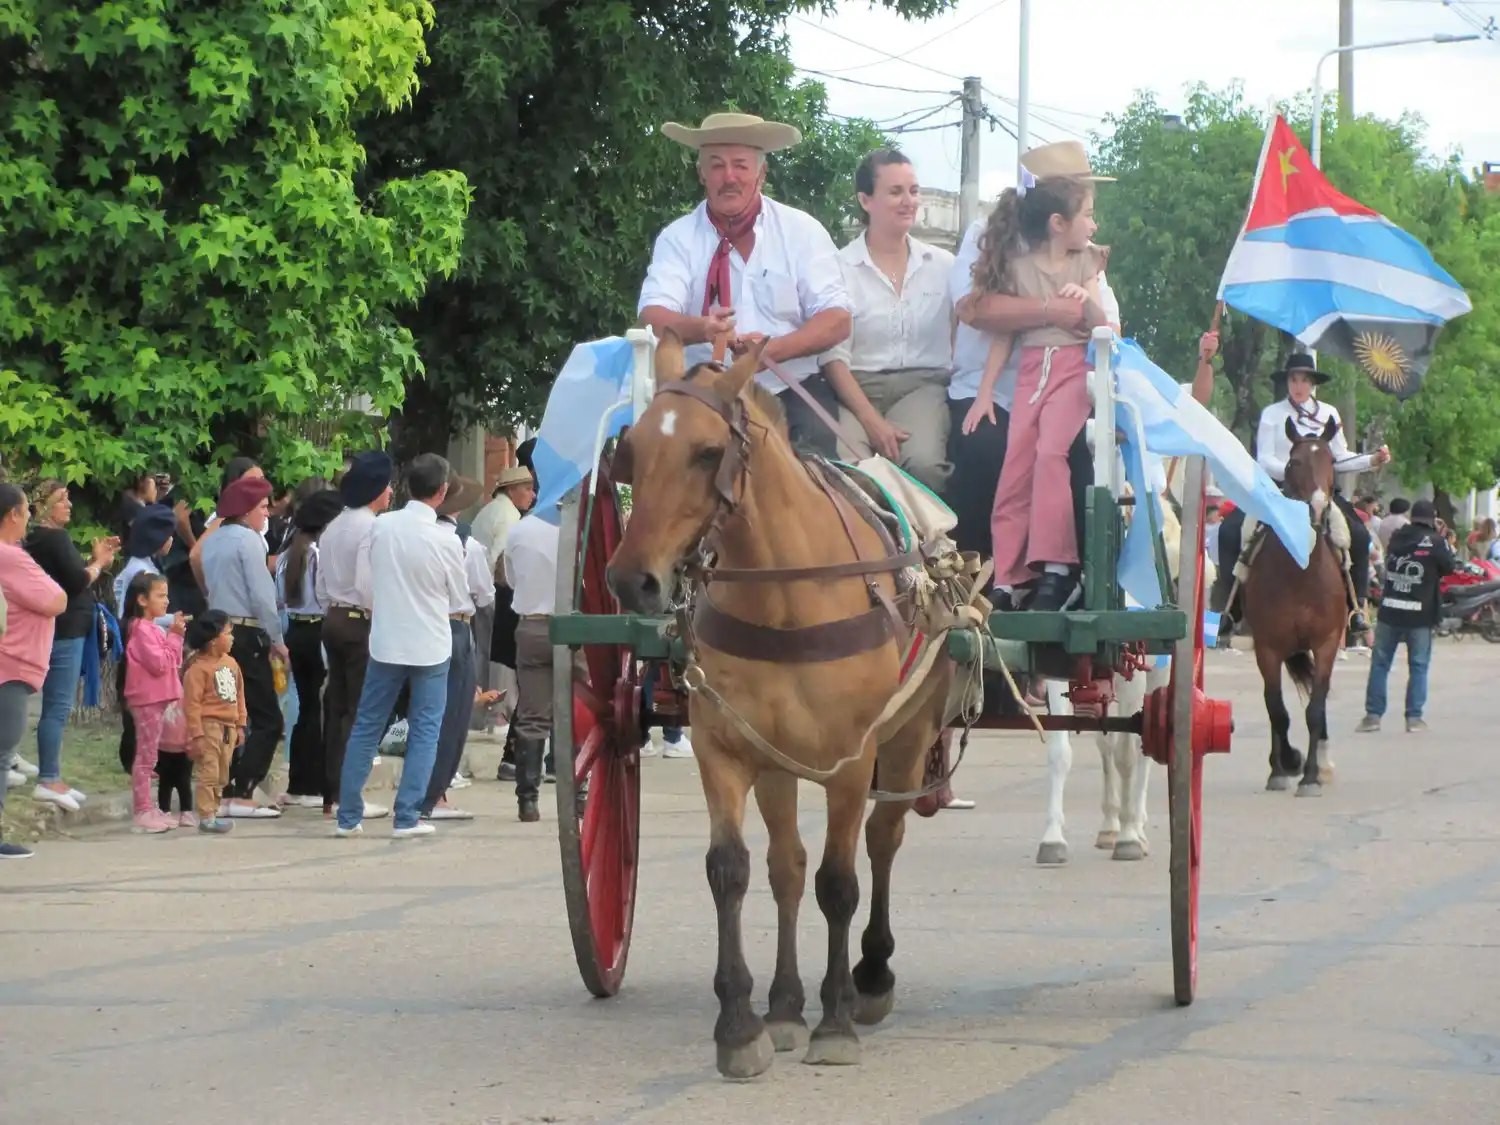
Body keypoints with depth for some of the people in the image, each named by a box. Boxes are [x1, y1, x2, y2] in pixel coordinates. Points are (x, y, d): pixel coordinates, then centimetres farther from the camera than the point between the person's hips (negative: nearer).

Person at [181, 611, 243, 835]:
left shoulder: (230, 663, 10)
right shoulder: (198, 667, -15)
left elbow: (239, 695, 16)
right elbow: (192, 703, -17)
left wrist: (240, 724, 15)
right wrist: (196, 734, -19)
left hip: (228, 727, 8)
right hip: (209, 726, -8)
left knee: (221, 775, 13)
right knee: (208, 773, -8)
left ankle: (213, 812, 22)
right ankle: (206, 818, -8)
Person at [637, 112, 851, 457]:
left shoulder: (802, 230, 4)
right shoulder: (678, 238, 5)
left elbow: (837, 320, -1)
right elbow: (654, 317, -8)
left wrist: (772, 349, -19)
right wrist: (700, 329, -31)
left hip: (794, 390, 0)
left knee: (811, 459, -29)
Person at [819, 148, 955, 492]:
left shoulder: (943, 265, 12)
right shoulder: (840, 267, 3)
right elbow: (834, 355, -3)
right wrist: (871, 420, -15)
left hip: (923, 385, 1)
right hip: (857, 388, -1)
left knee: (923, 462, -32)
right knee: (848, 469, -33)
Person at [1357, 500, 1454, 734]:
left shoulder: (1396, 538, 2)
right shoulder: (1435, 542, -10)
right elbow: (1450, 568, 3)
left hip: (1389, 610, 3)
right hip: (1420, 614, -3)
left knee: (1380, 662, 10)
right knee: (1418, 666, 7)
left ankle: (1373, 715, 8)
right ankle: (1414, 717, 5)